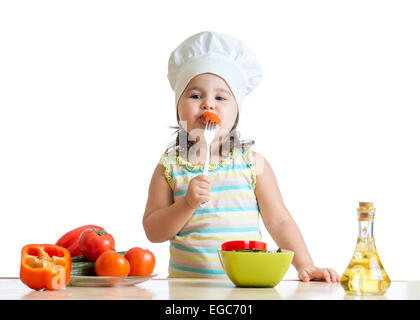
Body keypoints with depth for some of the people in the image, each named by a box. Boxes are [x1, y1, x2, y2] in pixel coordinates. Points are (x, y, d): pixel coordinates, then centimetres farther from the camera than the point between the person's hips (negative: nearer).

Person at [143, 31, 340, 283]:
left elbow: (280, 222, 7)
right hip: (186, 285, 1)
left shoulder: (253, 163, 4)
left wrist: (305, 266, -5)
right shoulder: (169, 167, 5)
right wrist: (187, 204, -13)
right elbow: (153, 231, 3)